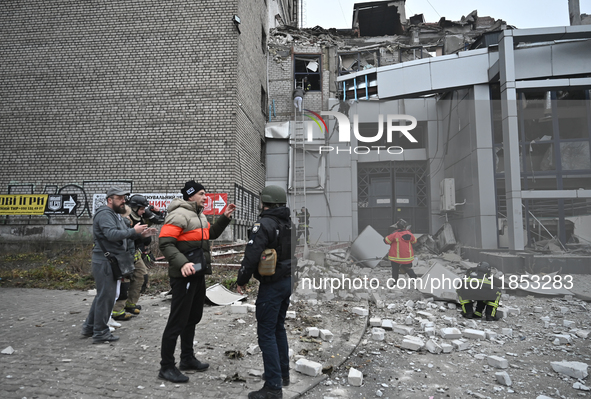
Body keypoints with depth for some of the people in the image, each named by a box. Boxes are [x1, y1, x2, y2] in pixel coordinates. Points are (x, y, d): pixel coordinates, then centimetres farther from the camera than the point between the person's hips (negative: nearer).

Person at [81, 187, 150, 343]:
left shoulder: (115, 214, 20)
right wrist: (133, 231, -26)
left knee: (103, 295, 19)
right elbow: (112, 234, -29)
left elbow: (123, 235, 19)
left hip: (112, 261, 11)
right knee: (106, 296, -4)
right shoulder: (104, 214, -14)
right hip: (104, 262, -11)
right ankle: (100, 333, 5)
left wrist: (139, 234, 3)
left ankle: (89, 327, 30)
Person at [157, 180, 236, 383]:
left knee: (193, 317, 19)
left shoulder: (199, 215, 15)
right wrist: (182, 263, -34)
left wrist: (225, 217, 15)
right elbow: (165, 243, -22)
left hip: (198, 274, 10)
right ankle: (166, 367, 9)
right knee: (178, 321, -3)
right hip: (184, 275, -10)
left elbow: (211, 234, 26)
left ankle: (187, 358, 33)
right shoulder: (179, 214, -16)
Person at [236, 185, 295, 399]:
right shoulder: (289, 223, 9)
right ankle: (283, 373, 32)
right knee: (278, 327, 21)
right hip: (288, 281, 9)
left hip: (271, 285, -9)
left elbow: (251, 256, -22)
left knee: (266, 333, -2)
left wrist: (241, 281, -9)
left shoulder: (264, 224, -19)